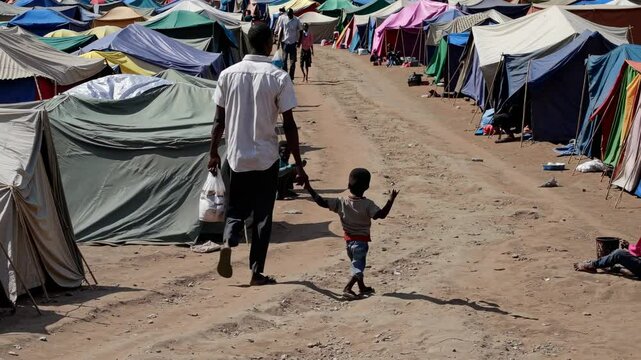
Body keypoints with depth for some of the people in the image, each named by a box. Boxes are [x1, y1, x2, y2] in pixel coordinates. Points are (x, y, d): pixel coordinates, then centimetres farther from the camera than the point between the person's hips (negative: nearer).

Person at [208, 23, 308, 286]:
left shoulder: (228, 74, -2)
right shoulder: (278, 77, -9)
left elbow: (219, 120, 2)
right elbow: (289, 125, -9)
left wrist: (213, 153, 15)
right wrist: (299, 165, -3)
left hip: (235, 157, 2)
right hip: (266, 158, -2)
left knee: (235, 210, 17)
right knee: (262, 216, 10)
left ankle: (228, 243, -11)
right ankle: (257, 273, 11)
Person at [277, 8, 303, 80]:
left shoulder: (297, 21, -2)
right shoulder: (283, 20, 2)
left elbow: (301, 31, 4)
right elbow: (281, 31, 7)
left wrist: (299, 42, -4)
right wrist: (279, 41, 1)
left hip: (293, 43, -1)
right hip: (285, 43, 1)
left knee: (292, 62, 1)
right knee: (284, 61, 2)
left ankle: (291, 79, 6)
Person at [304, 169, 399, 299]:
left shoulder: (341, 202, -7)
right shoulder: (367, 204, -17)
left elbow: (322, 202, -11)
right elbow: (382, 214, -27)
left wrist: (309, 189, -4)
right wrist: (391, 200, -21)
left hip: (348, 239, 5)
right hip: (361, 240, -5)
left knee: (356, 264, 22)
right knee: (358, 266, 0)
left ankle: (362, 287, 36)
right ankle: (347, 288, -17)